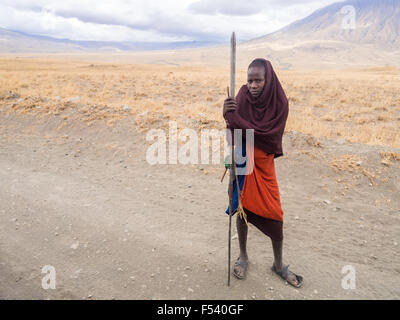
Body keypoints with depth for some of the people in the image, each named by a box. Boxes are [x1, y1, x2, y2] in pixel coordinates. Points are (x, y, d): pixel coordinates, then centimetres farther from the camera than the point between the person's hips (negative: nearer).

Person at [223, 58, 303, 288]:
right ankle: (243, 256, 33)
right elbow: (234, 130, -9)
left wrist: (235, 119, -24)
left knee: (275, 216, 5)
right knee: (242, 209, 11)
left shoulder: (279, 102, -12)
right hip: (242, 162, 1)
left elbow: (269, 135, -21)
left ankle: (279, 264, 27)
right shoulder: (243, 96, -8)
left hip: (264, 164, -1)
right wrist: (228, 115, -30)